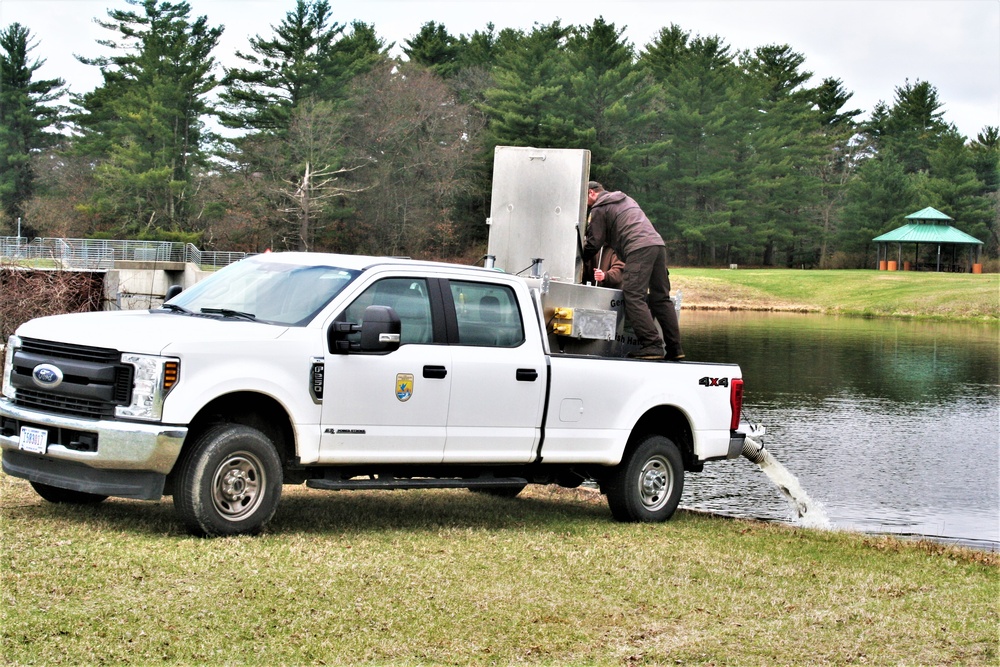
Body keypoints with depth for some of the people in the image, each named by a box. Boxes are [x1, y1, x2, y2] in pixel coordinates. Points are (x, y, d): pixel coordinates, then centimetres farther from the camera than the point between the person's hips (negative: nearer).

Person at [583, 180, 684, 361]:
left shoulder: (599, 209, 8)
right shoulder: (626, 199, 33)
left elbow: (594, 243, 7)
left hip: (638, 249, -8)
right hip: (658, 244, 8)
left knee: (634, 297, -12)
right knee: (661, 297, 9)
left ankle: (651, 344, -25)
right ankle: (674, 348, 4)